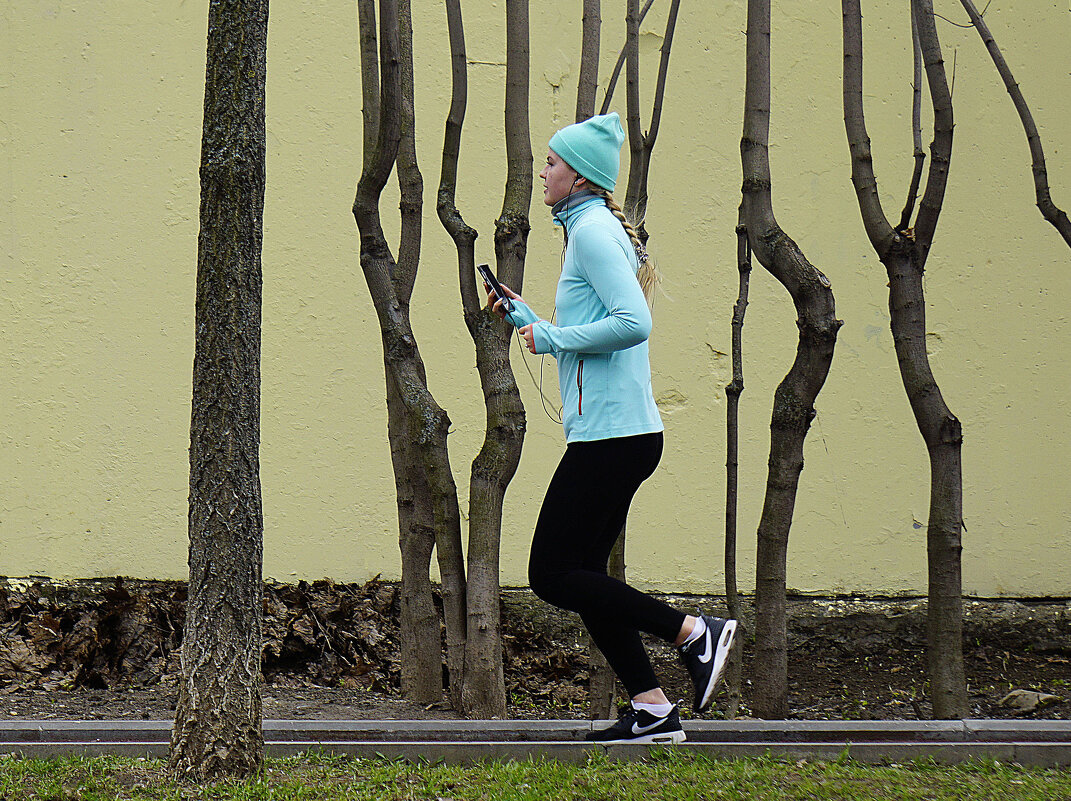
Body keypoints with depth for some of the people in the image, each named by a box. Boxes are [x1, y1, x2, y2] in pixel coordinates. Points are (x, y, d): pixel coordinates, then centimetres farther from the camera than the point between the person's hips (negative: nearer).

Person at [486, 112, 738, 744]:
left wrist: (554, 339, -14)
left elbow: (634, 322, -24)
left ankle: (695, 633, -9)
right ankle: (653, 711, 8)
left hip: (611, 436, -10)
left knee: (552, 574, -8)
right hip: (625, 432, 10)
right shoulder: (595, 230, 21)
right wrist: (525, 320, 21)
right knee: (581, 576, 11)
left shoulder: (593, 230, -11)